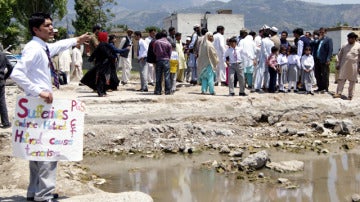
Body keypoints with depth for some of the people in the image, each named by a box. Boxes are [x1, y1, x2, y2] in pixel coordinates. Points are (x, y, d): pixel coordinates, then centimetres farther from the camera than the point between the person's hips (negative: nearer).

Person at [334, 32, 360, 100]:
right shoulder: (344, 46, 8)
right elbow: (340, 55, 16)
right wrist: (338, 64, 12)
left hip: (353, 67, -3)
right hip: (344, 66, 3)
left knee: (352, 81, 5)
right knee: (341, 79, 1)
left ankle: (350, 95, 13)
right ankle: (339, 93, 7)